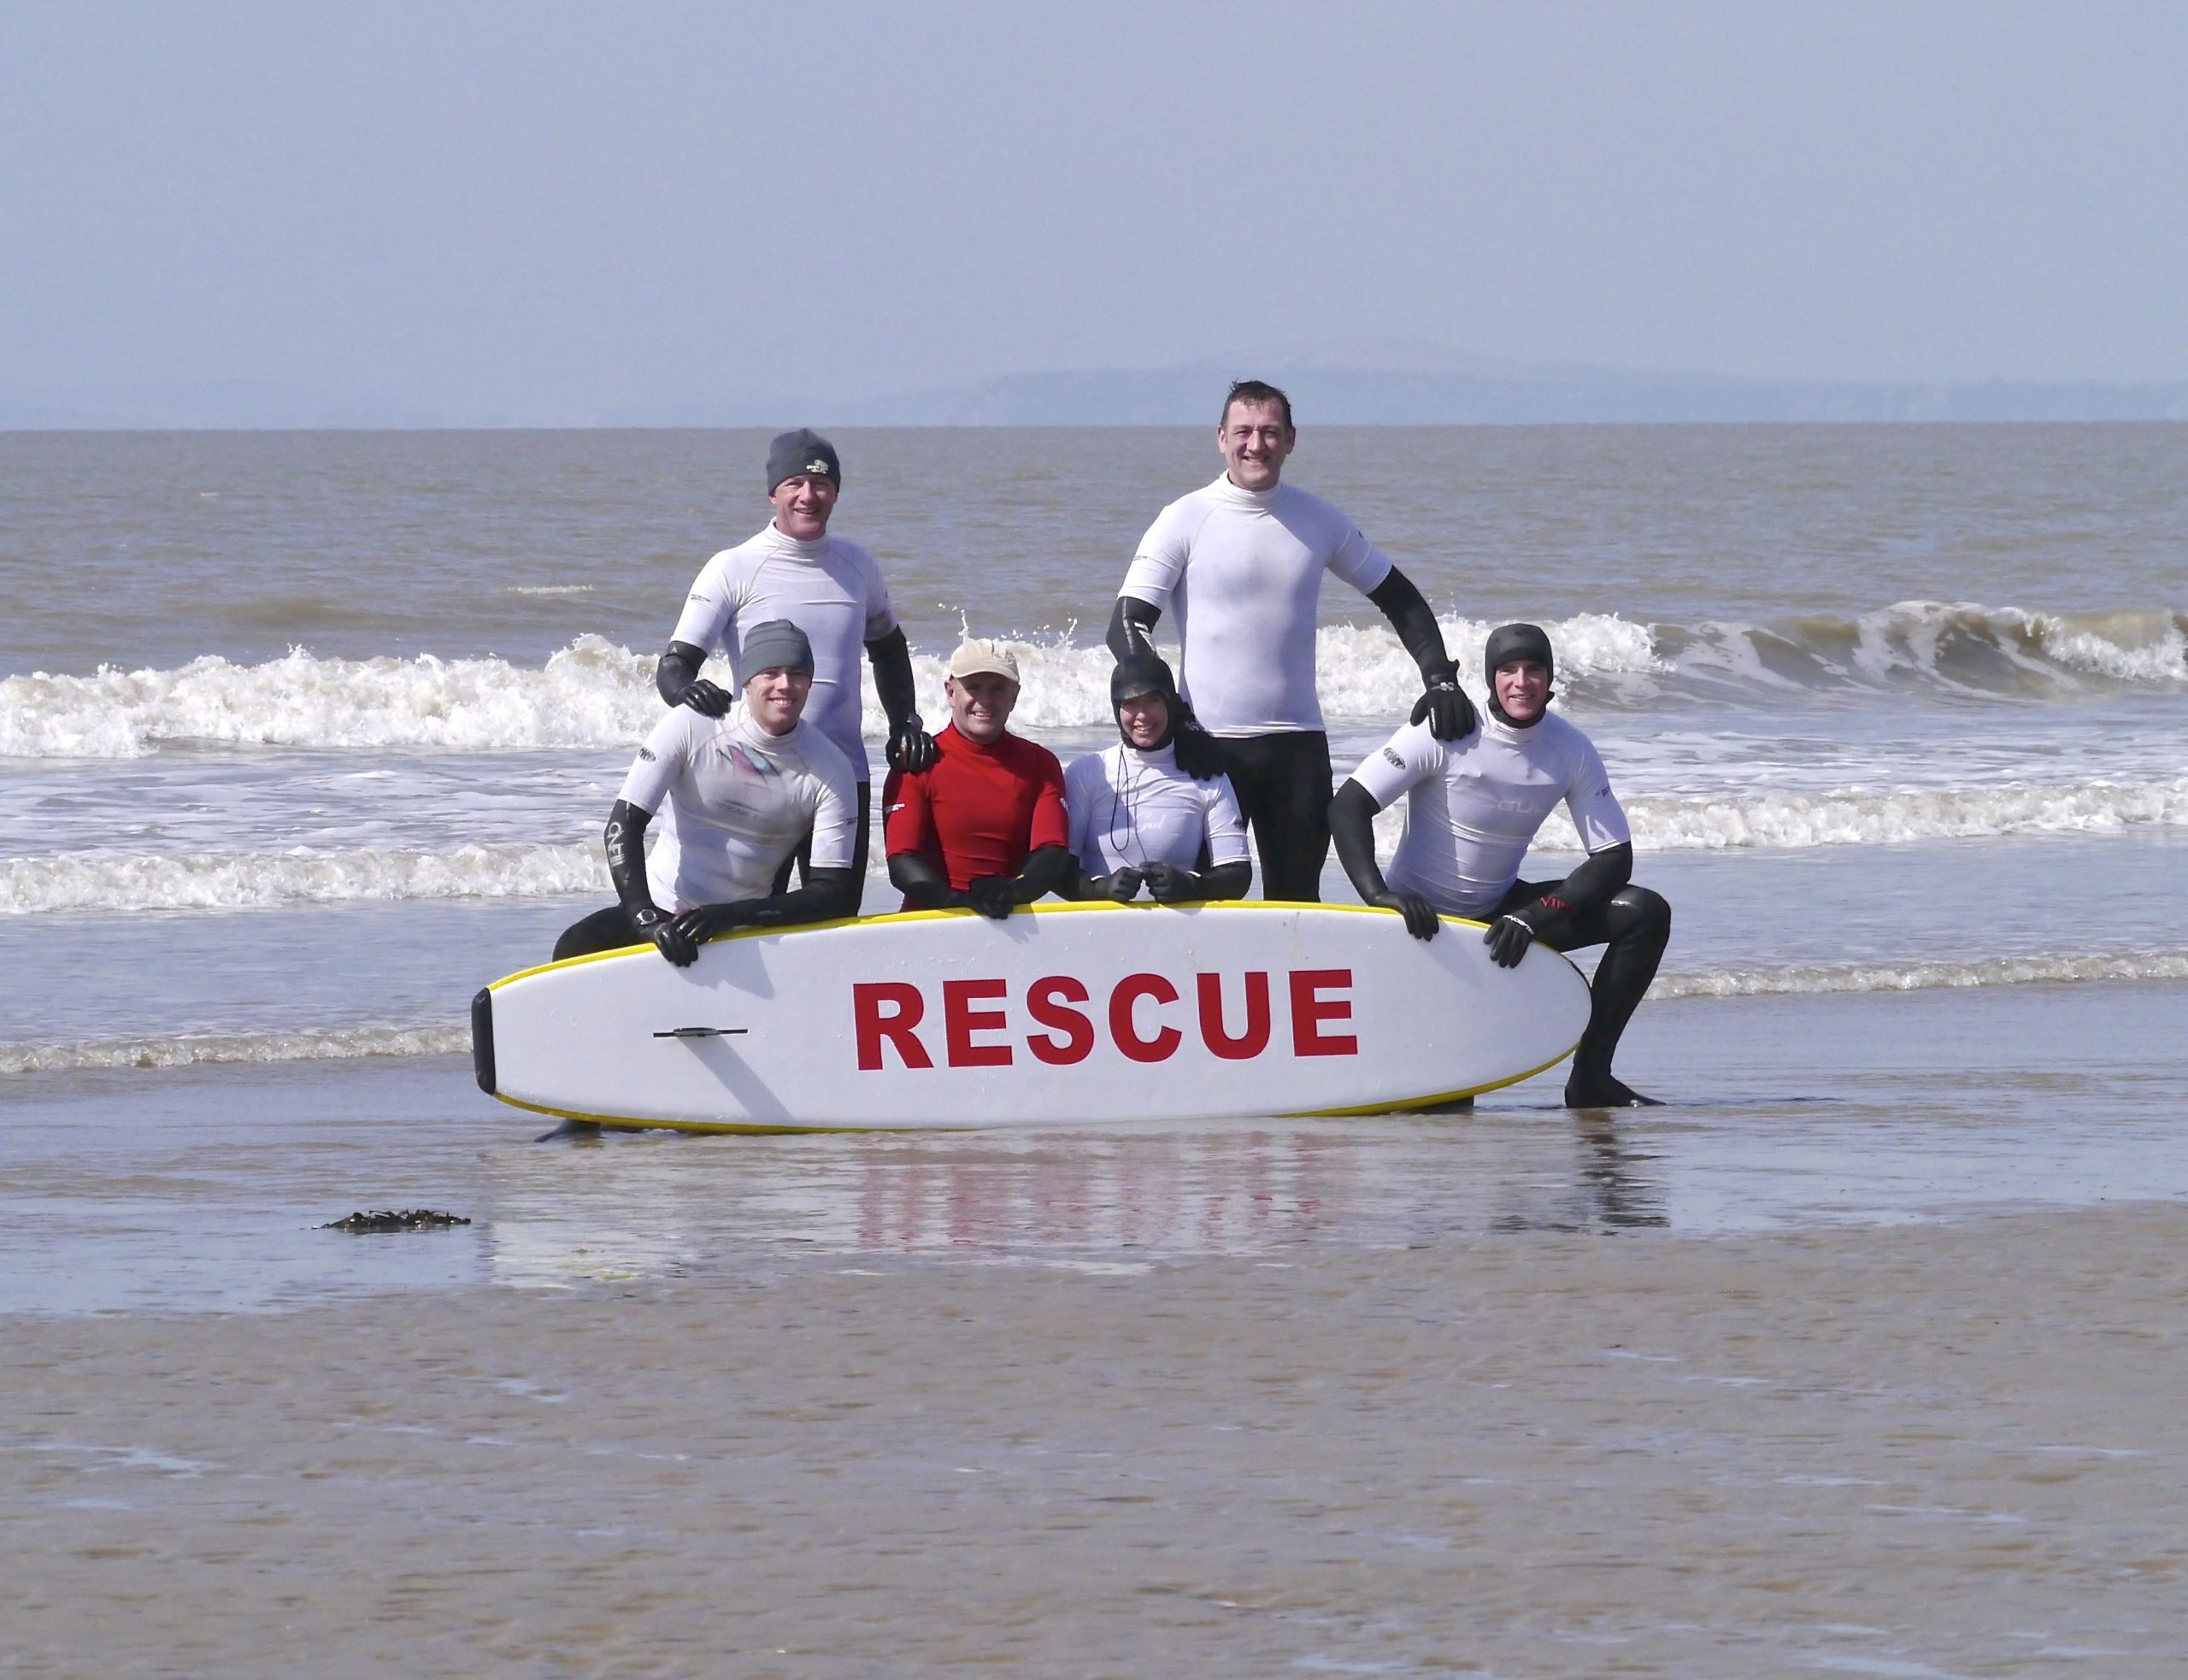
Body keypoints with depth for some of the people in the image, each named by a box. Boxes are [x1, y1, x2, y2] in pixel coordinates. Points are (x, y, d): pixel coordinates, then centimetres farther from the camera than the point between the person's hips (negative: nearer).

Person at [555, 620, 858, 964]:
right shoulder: (692, 726, -10)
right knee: (575, 950, -29)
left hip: (745, 927, 1)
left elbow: (833, 893, -12)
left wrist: (735, 915, -27)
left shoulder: (829, 769, -8)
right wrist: (647, 919, -28)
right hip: (660, 906, -1)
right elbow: (624, 824, -13)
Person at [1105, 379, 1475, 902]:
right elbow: (1127, 624, -7)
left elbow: (1399, 599, 18)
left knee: (1298, 901, 5)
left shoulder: (1319, 521, 8)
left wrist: (1440, 677, 5)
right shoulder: (1185, 520, -3)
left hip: (1297, 741, 3)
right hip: (1208, 740, -3)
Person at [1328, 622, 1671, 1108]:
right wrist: (1378, 895, -34)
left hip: (1499, 911, 4)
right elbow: (1348, 805, -20)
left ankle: (1591, 1076, -10)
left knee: (1646, 913, -15)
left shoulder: (1572, 750, -7)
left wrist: (1534, 917, -23)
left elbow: (1615, 858, -8)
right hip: (1422, 915, -4)